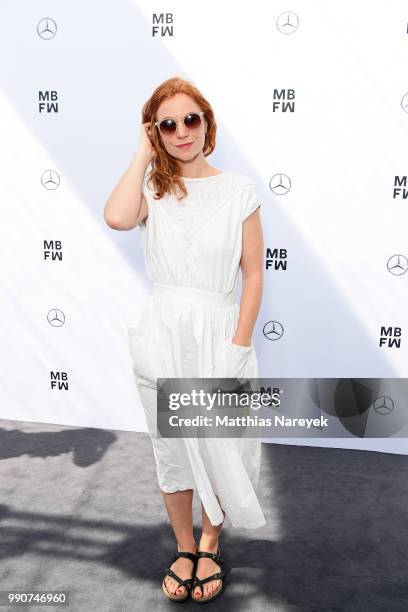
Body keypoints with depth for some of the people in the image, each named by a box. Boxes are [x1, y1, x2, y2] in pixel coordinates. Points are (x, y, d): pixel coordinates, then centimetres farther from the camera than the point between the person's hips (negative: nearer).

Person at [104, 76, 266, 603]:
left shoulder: (238, 189, 0)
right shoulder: (152, 188, 2)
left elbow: (253, 276, -2)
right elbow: (117, 217, -23)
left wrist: (237, 347, -8)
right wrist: (144, 153, -9)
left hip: (220, 333, 0)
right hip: (162, 334, 1)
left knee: (219, 448, 11)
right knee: (174, 449, 14)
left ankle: (210, 547, 38)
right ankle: (184, 548, 37)